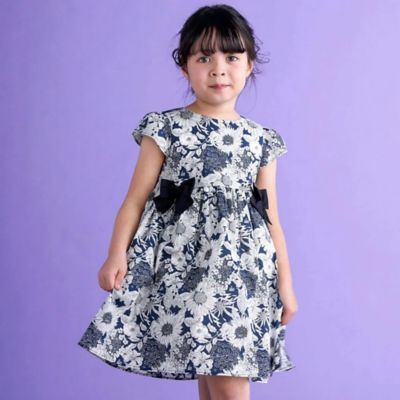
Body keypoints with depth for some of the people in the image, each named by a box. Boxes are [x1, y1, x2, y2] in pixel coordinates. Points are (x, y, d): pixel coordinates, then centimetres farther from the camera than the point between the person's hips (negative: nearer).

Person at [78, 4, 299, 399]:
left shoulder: (261, 140, 10)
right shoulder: (166, 128, 3)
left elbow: (271, 218, 12)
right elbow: (136, 198, -1)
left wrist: (285, 280, 10)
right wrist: (117, 255, -14)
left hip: (243, 270, 2)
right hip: (183, 265, -2)